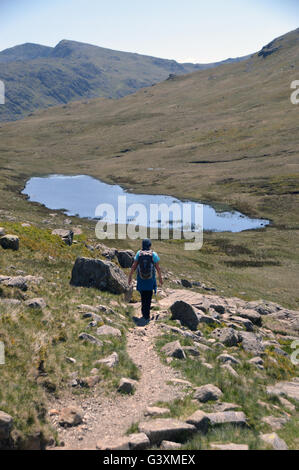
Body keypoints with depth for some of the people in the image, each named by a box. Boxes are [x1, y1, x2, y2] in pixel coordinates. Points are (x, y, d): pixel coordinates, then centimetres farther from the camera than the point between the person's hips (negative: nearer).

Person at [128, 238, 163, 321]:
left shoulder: (139, 253, -6)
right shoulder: (154, 254, -9)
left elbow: (134, 266, -6)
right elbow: (158, 267, -5)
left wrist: (130, 277, 2)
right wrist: (160, 278, 7)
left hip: (141, 279, 2)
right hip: (150, 279, -2)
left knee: (143, 296, 21)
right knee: (148, 297, 9)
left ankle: (144, 313, 26)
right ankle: (147, 315, 8)